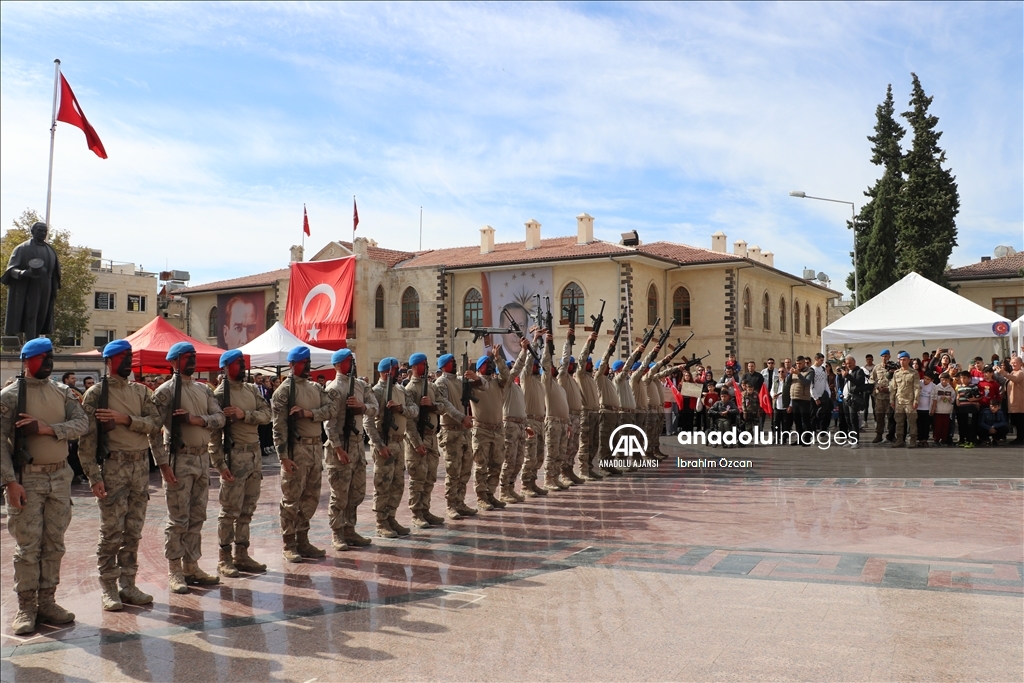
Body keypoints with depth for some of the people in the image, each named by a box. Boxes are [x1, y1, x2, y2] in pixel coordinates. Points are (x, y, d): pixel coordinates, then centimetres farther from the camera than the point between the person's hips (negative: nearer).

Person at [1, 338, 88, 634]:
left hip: (60, 477, 4)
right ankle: (26, 607, 11)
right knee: (27, 546, 0)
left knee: (54, 544, 9)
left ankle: (47, 601, 19)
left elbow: (82, 423, -4)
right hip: (27, 479, -4)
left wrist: (47, 427, -19)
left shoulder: (63, 393, 9)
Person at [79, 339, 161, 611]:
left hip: (141, 465, 5)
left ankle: (128, 585, 19)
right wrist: (94, 476, -14)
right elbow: (87, 438, -8)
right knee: (112, 532, -1)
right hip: (113, 466, -5)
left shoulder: (141, 391, 12)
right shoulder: (96, 393, -3)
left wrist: (126, 419, -16)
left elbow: (155, 424, 0)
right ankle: (108, 588, 11)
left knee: (133, 531, 10)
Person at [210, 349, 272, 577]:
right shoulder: (220, 394, -8)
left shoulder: (251, 389, 12)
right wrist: (220, 464, -15)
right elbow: (214, 432, -11)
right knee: (230, 510, 0)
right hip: (235, 455, -6)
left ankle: (241, 555, 20)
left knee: (247, 509, 12)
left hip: (255, 453, 7)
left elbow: (266, 414, 1)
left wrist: (244, 414, -17)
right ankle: (224, 559, 10)